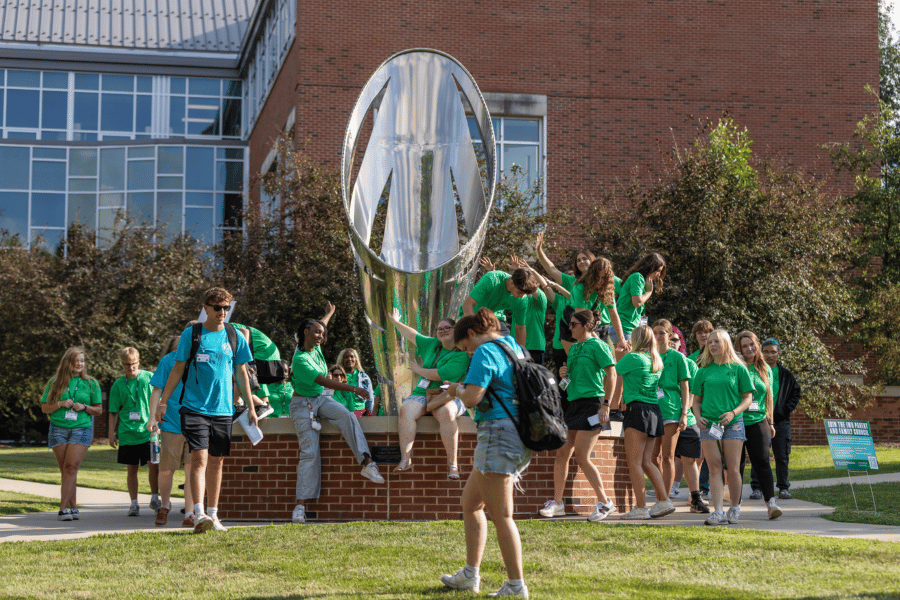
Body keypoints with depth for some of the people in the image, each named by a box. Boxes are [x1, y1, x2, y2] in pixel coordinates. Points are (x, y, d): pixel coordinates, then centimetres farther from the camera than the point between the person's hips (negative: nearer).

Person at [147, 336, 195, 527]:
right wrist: (152, 417, -7)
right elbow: (157, 390, 0)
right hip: (171, 423, -2)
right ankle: (165, 506, 28)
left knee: (192, 470, -2)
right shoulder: (169, 360, -1)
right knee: (166, 470, 3)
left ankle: (189, 514, 6)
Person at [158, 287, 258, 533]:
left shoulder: (235, 337, 8)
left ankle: (213, 514, 16)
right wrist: (163, 401, -4)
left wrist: (250, 407, 12)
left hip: (223, 409, 3)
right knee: (199, 458, -13)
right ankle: (199, 514, -19)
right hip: (194, 408, -3)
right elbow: (177, 369, 3)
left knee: (216, 461, 8)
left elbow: (241, 373, 13)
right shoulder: (191, 335, 1)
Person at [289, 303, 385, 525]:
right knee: (310, 452, -14)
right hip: (303, 404, -6)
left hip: (321, 399, 6)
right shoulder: (300, 359, -21)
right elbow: (323, 381, -29)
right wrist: (353, 388, -33)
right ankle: (301, 505, -15)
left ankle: (367, 464, -35)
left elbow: (319, 326, 29)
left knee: (346, 415, -26)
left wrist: (328, 314, 47)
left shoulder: (315, 348, 3)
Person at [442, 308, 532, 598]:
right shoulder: (514, 347, 18)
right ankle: (470, 574, 24)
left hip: (499, 433, -11)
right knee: (470, 503, 19)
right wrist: (465, 387, 24)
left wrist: (457, 389, 1)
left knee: (501, 515, -6)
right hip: (516, 436, 11)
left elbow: (472, 398, -20)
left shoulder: (485, 352, -11)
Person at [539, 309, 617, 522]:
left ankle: (604, 502, -1)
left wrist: (606, 405, -18)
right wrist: (565, 374, 6)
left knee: (582, 457, -12)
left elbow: (611, 374, -11)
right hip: (572, 402, 8)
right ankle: (557, 503, 12)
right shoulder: (573, 348, 18)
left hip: (591, 402, -8)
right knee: (561, 454, 5)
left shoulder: (597, 346, -6)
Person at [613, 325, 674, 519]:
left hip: (638, 409, -8)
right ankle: (664, 501, 6)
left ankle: (641, 508, -8)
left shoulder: (632, 358, -9)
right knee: (646, 461, 12)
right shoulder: (656, 361, 15)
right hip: (654, 410, 8)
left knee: (634, 461, -6)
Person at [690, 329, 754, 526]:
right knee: (714, 467, -4)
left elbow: (748, 397, 4)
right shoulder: (703, 371, 11)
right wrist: (698, 416, -2)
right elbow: (696, 399, 16)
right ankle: (718, 512, -7)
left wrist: (733, 413, -11)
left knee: (733, 468, -2)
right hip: (709, 423, 2)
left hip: (733, 423, -2)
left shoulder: (738, 369, 4)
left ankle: (734, 509, 14)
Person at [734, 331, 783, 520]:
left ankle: (770, 502, -7)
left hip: (758, 421, 2)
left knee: (762, 461, -9)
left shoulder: (765, 369, 11)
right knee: (736, 464, 2)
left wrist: (770, 422, 16)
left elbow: (769, 397, 17)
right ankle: (736, 506, 8)